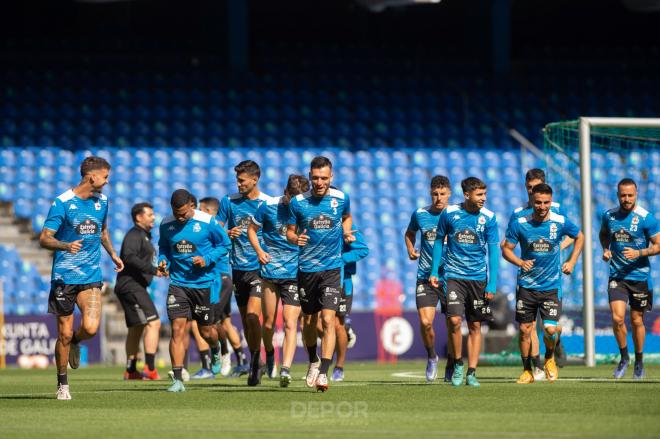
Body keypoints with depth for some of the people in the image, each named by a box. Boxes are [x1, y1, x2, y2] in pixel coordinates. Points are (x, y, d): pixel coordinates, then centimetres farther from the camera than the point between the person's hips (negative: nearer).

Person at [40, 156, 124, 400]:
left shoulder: (102, 201, 8)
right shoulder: (63, 203, -9)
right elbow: (44, 238, -13)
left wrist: (113, 254, 25)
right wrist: (66, 246, -30)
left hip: (91, 276, 3)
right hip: (64, 276, -3)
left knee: (91, 328, -17)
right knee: (64, 334, 0)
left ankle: (75, 342, 19)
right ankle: (62, 384, 17)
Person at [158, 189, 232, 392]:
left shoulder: (207, 222, -10)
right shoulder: (166, 224, -1)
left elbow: (225, 244, 0)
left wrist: (207, 259, -14)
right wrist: (163, 261, -4)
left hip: (204, 283, -1)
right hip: (178, 282, 1)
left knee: (205, 331, 10)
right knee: (177, 329, -11)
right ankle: (177, 379, -10)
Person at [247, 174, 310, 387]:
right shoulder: (269, 207, -3)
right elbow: (252, 229, 10)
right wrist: (259, 251, -5)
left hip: (295, 273, -1)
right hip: (270, 271, 1)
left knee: (290, 323, -12)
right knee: (268, 322, 8)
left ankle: (286, 369, -18)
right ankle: (269, 353, 38)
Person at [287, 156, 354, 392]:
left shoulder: (341, 198, -2)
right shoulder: (298, 202, -5)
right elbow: (290, 231, 6)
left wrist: (346, 233, -1)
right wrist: (295, 238, -17)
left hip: (332, 267, -1)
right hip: (307, 267, 1)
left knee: (328, 319, -15)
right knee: (309, 321, 12)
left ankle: (323, 373, -16)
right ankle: (313, 362, 37)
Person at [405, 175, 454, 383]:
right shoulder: (420, 214, 5)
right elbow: (409, 233, 25)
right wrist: (411, 250, 7)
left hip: (451, 277, -1)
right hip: (425, 277, 1)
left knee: (452, 324, 3)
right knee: (425, 321, -13)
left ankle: (450, 366, 23)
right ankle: (431, 357, 14)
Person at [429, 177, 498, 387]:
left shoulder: (488, 217, -3)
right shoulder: (449, 213, -4)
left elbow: (493, 251, -1)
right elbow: (439, 241, 10)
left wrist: (492, 284, -7)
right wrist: (434, 271, 6)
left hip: (478, 278, 1)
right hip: (454, 275, -1)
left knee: (475, 326, 4)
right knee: (455, 320, -16)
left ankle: (471, 373, 10)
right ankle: (458, 364, 5)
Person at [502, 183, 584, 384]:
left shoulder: (561, 222, -6)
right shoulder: (519, 224, -7)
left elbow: (579, 237, 13)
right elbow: (506, 249, 1)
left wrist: (571, 262, 5)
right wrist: (521, 263, -17)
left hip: (551, 286, -1)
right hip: (526, 285, 1)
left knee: (550, 329, -11)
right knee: (525, 330, 3)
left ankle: (550, 359, 21)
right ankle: (527, 371, 19)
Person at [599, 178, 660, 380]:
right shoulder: (609, 216, 3)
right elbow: (603, 234, 24)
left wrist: (639, 253, -21)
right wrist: (605, 249, 4)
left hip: (639, 276, -2)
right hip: (617, 276, 2)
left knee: (637, 321, 6)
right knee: (617, 318, -12)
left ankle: (639, 361, 25)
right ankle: (624, 357, 9)